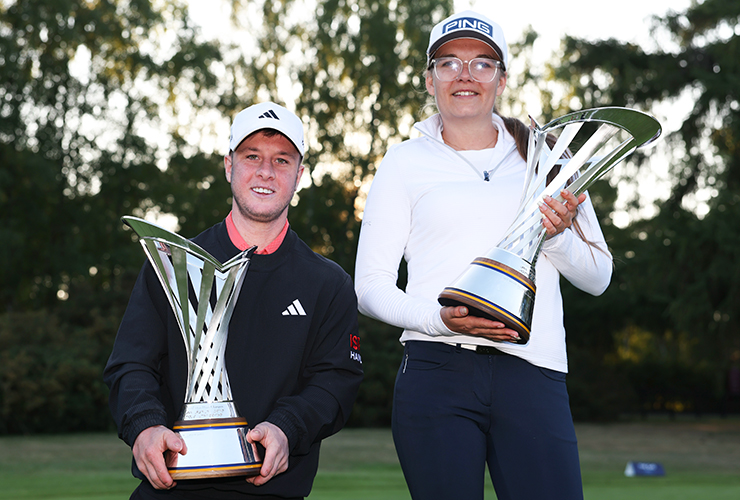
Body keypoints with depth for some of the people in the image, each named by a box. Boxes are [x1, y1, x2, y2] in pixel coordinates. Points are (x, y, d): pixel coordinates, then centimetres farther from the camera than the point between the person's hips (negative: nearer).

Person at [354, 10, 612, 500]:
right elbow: (370, 284, 7)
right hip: (437, 372, -1)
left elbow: (597, 277, 17)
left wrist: (557, 235, -4)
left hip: (533, 372, 1)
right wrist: (439, 318, -11)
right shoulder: (406, 161, 12)